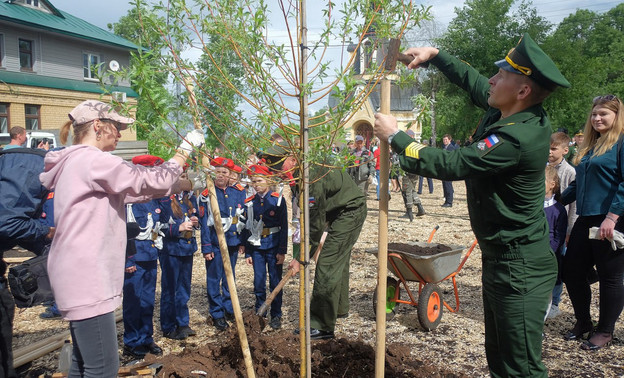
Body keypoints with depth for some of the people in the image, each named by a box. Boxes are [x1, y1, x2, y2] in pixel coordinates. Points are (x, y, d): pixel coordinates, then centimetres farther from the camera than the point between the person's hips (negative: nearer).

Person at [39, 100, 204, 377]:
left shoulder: (75, 162, 18)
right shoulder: (93, 160, -15)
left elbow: (128, 191, 22)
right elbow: (153, 182, -15)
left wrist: (180, 183, 20)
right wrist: (186, 147, -4)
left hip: (80, 275, 11)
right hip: (86, 279, -11)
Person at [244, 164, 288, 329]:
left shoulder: (278, 200, -4)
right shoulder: (250, 203, 5)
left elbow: (284, 227, -5)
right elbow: (247, 228, 9)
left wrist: (282, 251, -9)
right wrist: (248, 253, 6)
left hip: (273, 247, -3)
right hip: (257, 248, 3)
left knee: (275, 283, 4)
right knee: (259, 283, 7)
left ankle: (276, 316, 17)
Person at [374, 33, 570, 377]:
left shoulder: (517, 137, -29)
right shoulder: (504, 111, 0)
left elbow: (448, 164, -24)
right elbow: (471, 80, 19)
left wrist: (394, 136, -13)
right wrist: (435, 54, 14)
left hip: (520, 268, -10)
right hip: (499, 258, 10)